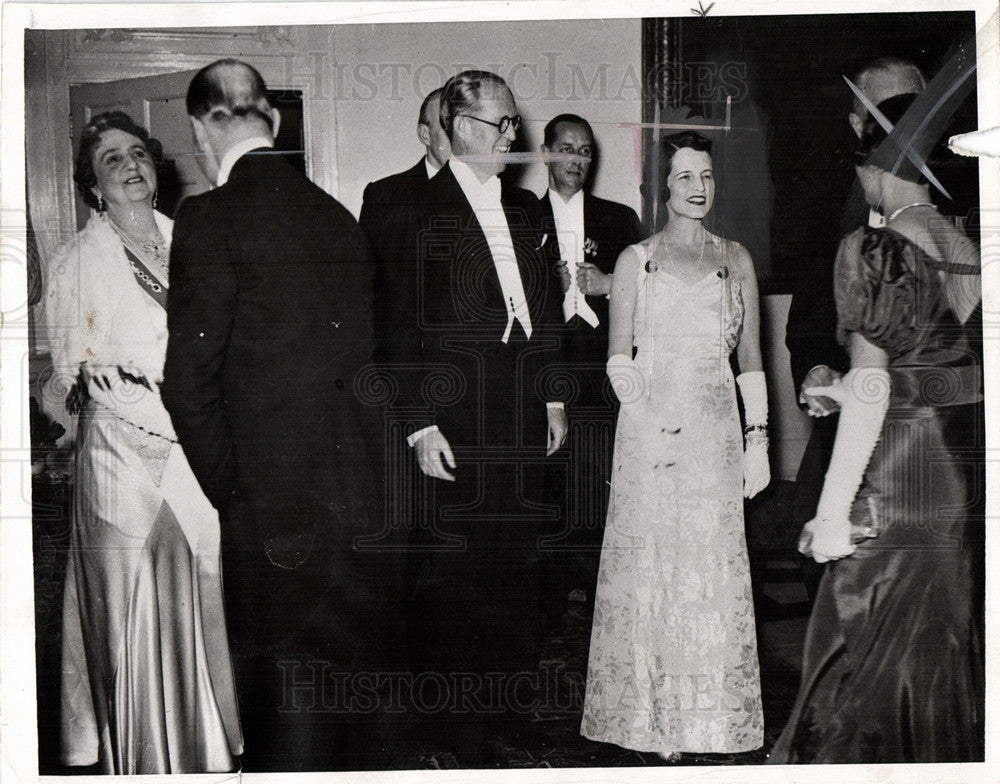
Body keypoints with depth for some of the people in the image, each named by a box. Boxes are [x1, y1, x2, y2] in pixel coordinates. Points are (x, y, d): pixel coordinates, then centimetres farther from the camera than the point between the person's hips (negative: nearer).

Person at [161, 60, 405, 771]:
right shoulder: (338, 215, 7)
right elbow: (369, 353, 10)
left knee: (288, 700, 6)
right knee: (361, 681, 19)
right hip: (364, 498, 6)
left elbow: (190, 379, -14)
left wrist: (229, 491, -1)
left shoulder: (211, 219, -11)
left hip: (277, 505, -6)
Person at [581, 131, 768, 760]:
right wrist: (652, 420, -13)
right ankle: (653, 719, 8)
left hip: (716, 431, 2)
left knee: (715, 571, 2)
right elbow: (618, 359, 2)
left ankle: (711, 720, 12)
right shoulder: (636, 260, 7)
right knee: (650, 571, -2)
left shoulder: (736, 260, 14)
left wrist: (758, 438, 5)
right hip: (649, 429, -2)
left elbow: (751, 359, 13)